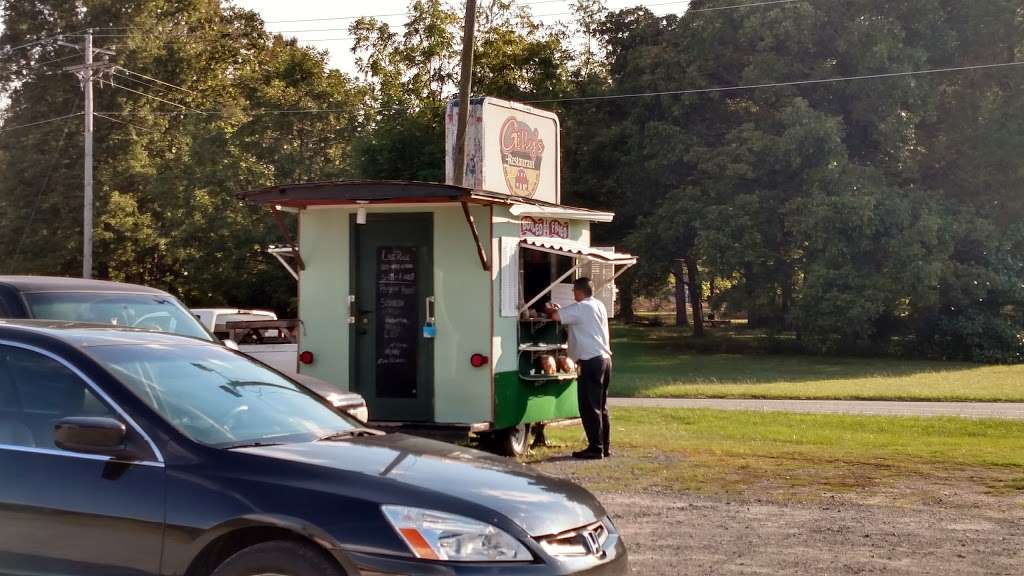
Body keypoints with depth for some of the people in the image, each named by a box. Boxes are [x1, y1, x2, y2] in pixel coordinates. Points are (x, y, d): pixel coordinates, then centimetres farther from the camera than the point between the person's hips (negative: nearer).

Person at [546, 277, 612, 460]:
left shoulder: (581, 308, -11)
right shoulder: (599, 306, 16)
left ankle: (595, 449, -4)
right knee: (600, 407, 14)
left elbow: (556, 316, -17)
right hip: (605, 359, 9)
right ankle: (605, 446, 17)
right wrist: (560, 309, 22)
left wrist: (551, 309, 5)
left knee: (589, 407, -5)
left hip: (591, 361, -9)